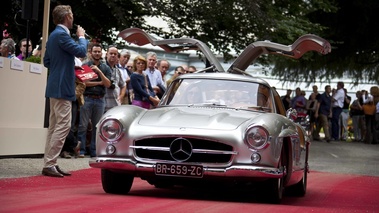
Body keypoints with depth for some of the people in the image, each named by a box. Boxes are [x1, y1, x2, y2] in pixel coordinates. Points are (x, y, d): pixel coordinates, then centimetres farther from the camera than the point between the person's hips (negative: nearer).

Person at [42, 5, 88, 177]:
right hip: (62, 87, -11)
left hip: (55, 86, 11)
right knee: (63, 125, -11)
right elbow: (81, 51, -17)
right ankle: (49, 164, -12)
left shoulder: (54, 35, 16)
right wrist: (82, 36, -1)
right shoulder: (61, 34, -15)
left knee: (55, 126, 12)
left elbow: (47, 61, 20)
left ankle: (49, 163, 15)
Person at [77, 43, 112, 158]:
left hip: (100, 100, 3)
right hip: (87, 98, -3)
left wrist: (99, 71, -9)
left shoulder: (106, 68, 12)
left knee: (97, 126, 5)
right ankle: (81, 150, -2)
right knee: (83, 125, -5)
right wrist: (99, 83, -4)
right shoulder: (85, 66, 3)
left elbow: (108, 84, 1)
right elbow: (83, 82, -8)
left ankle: (94, 151, 9)